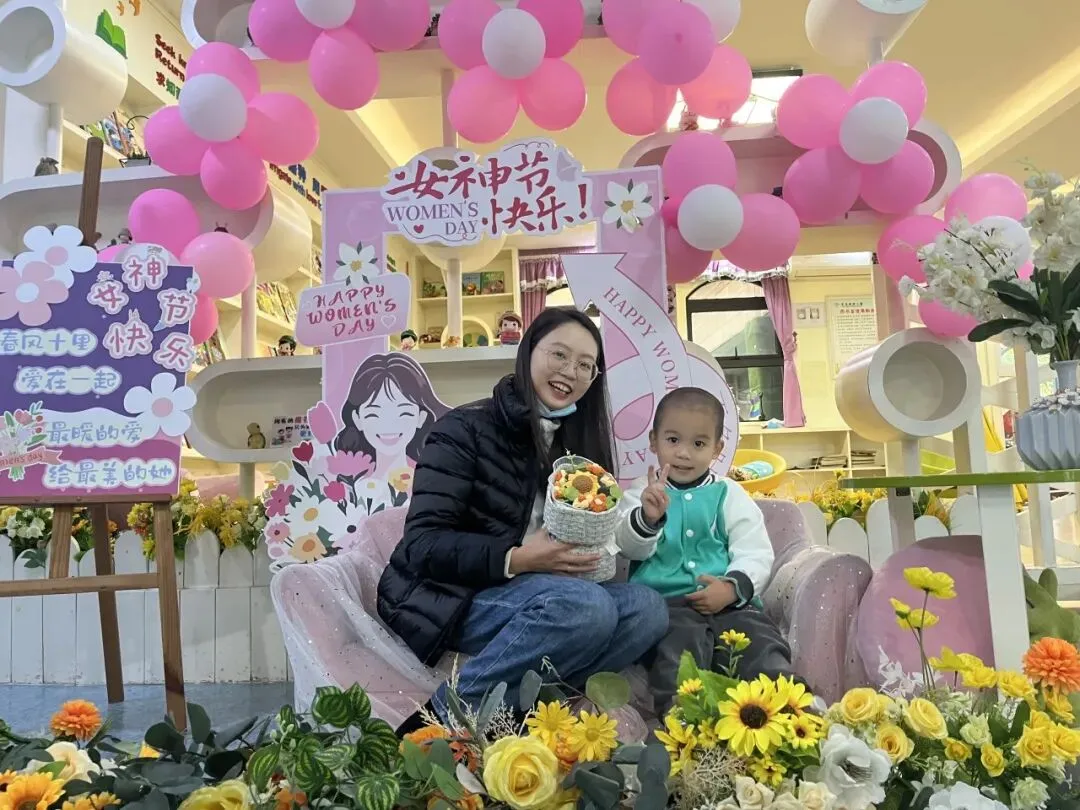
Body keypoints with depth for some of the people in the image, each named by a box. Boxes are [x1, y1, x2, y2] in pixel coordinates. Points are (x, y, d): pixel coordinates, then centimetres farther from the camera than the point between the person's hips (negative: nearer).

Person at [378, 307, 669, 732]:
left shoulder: (572, 443, 12)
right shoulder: (466, 428, -8)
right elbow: (422, 544, -14)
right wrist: (514, 558, -26)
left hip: (516, 595, 7)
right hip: (449, 597, -6)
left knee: (646, 607, -17)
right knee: (586, 606, -31)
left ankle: (514, 707, -24)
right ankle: (441, 720, -20)